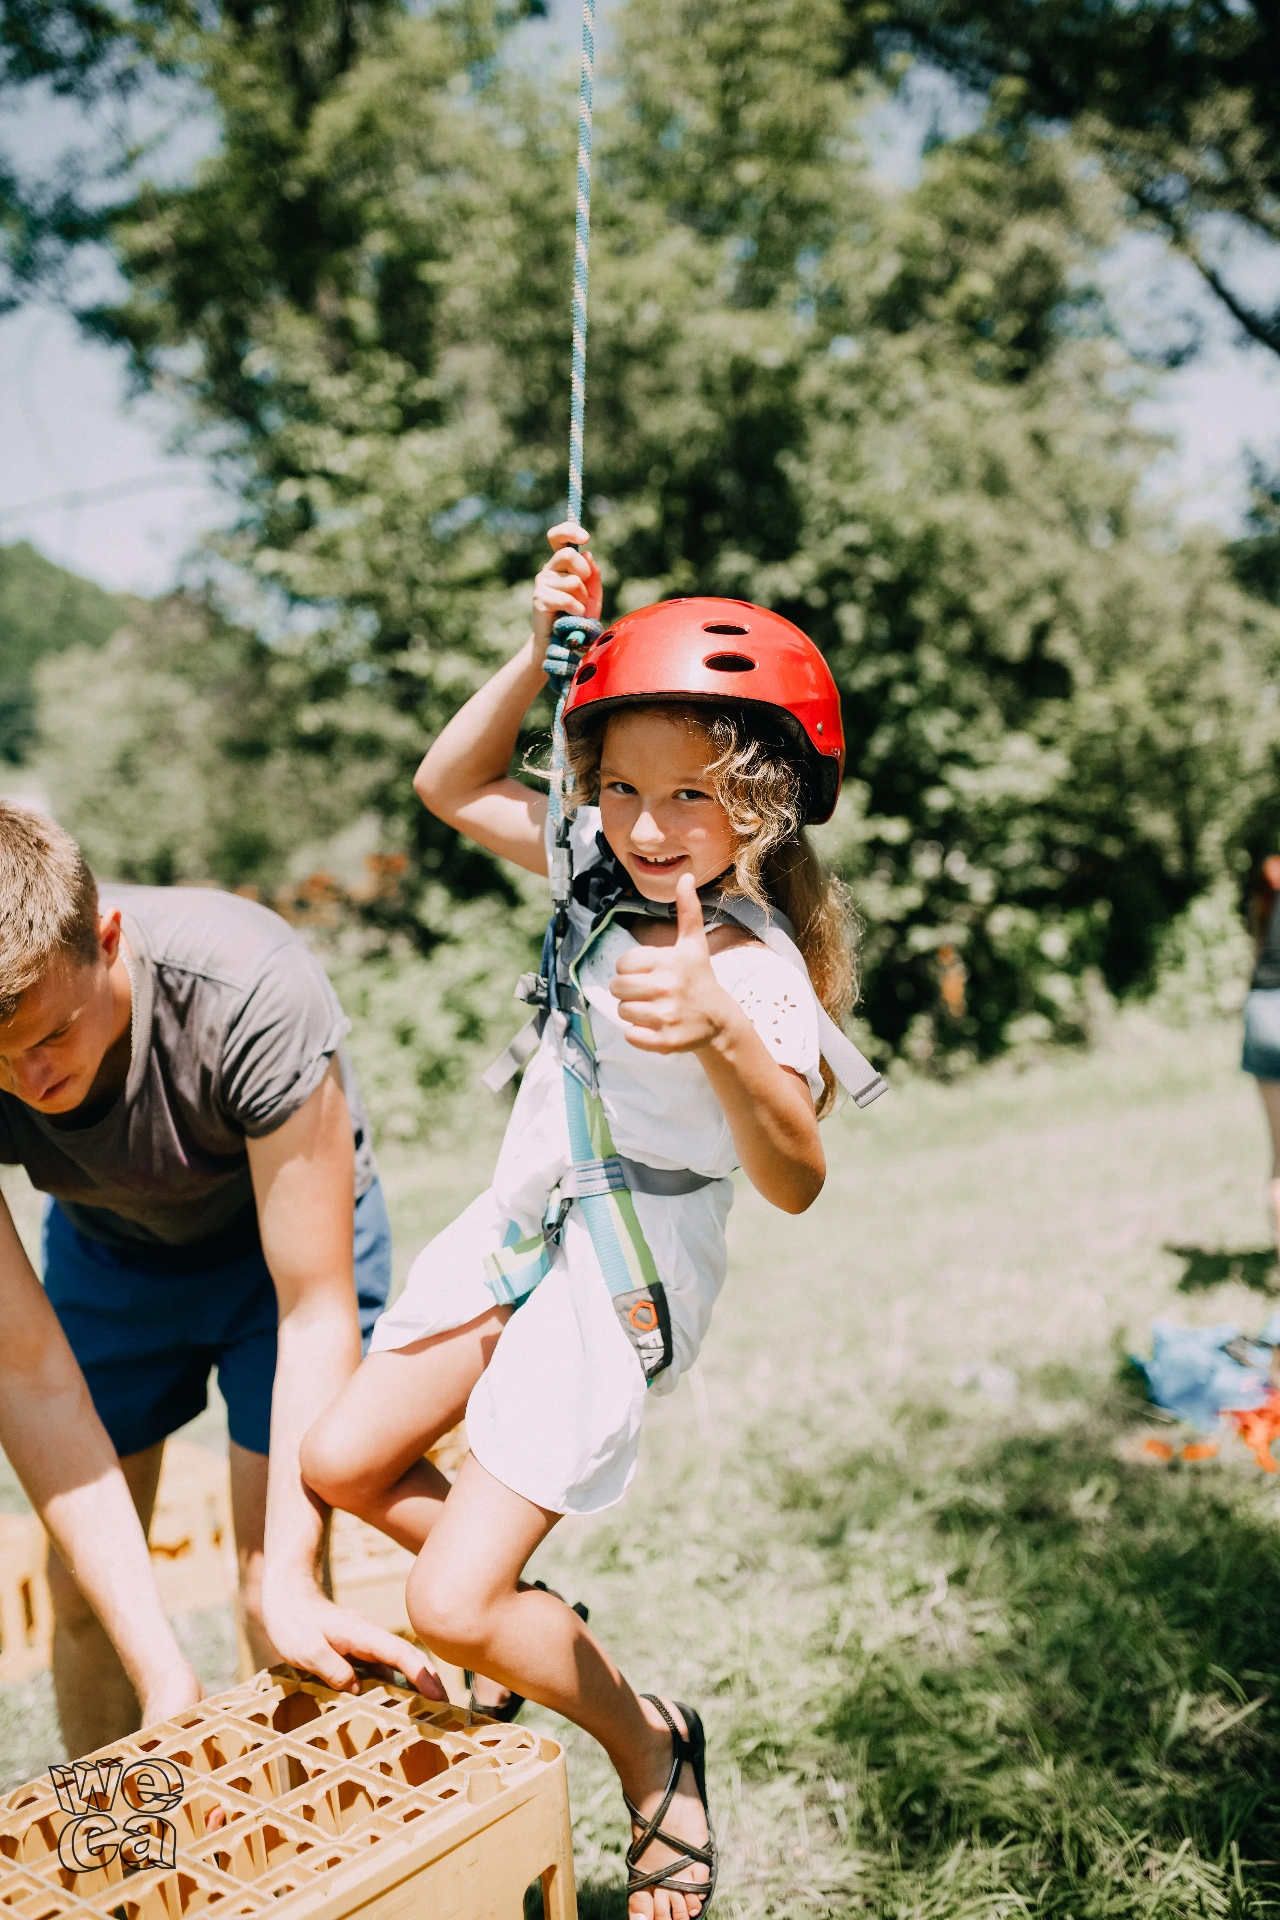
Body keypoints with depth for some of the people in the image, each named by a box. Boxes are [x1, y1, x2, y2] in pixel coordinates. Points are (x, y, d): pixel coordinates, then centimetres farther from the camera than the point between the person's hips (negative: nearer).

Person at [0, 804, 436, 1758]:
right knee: (82, 1592, 3)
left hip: (289, 1224, -2)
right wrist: (161, 1669, -32)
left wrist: (290, 1581, -36)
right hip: (105, 1247, 3)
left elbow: (316, 1315, -31)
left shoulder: (251, 990, -40)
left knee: (276, 1592, -8)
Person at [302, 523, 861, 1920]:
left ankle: (650, 1750, 20)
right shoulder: (609, 864, -4)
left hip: (627, 1274, -7)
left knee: (449, 1609, -8)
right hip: (521, 1221, 8)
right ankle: (524, 1618, 35)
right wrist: (541, 651, -8)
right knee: (342, 1463, 12)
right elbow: (451, 785, 5)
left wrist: (721, 1035, -56)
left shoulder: (761, 971, -25)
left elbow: (795, 1182, -38)